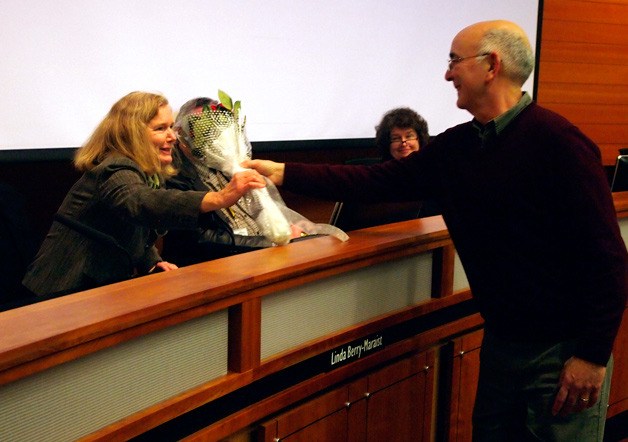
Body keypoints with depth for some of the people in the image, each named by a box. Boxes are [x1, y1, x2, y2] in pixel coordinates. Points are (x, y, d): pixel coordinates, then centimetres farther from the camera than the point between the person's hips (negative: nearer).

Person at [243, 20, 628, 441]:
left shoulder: (556, 141, -17)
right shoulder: (456, 146, 4)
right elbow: (378, 181, 7)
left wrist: (593, 355, -19)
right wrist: (287, 173, 3)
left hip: (564, 351, -7)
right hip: (502, 341, 7)